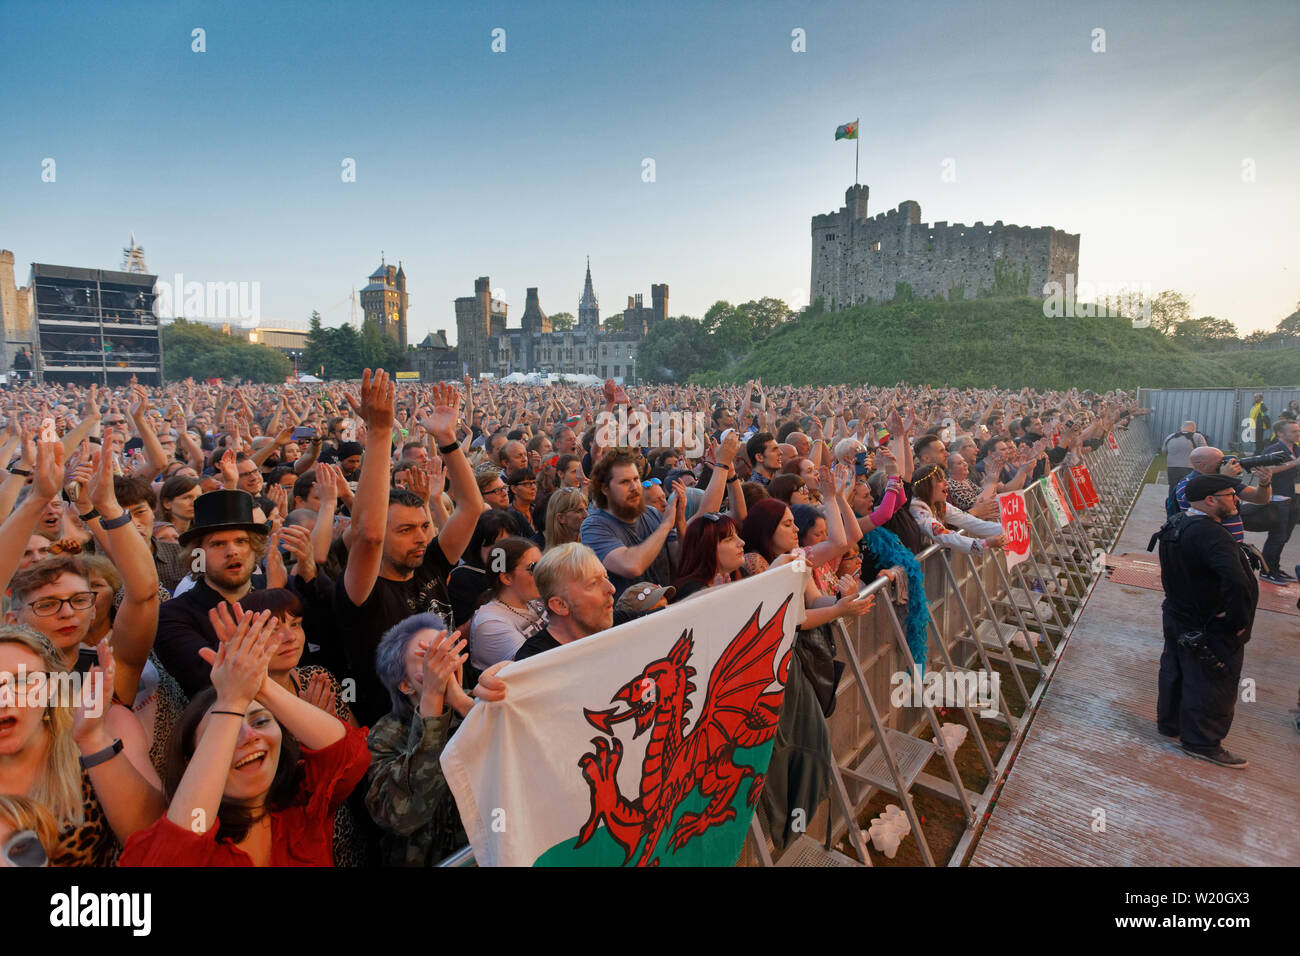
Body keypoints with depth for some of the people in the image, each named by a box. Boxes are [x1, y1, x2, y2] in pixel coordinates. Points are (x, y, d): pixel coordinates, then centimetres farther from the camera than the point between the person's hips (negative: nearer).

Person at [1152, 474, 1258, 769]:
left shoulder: (1174, 526, -1)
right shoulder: (1211, 534, -31)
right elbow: (1236, 582, -43)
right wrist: (1240, 621, -28)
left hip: (1177, 617, 9)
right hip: (1212, 632, -9)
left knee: (1175, 673, 22)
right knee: (1213, 686, 8)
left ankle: (1170, 723, 40)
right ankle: (1202, 742, 24)